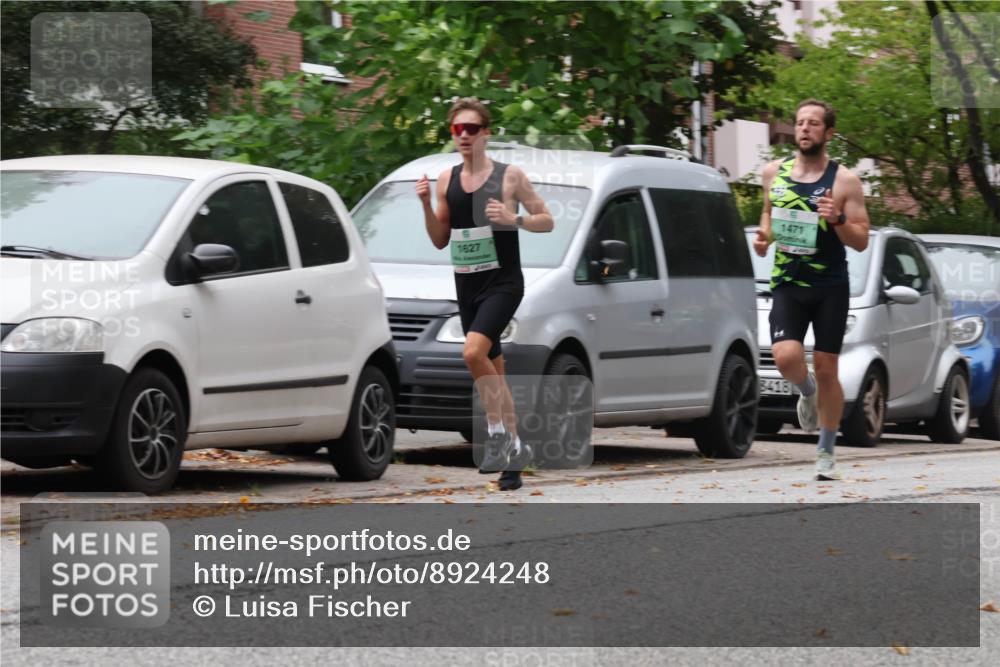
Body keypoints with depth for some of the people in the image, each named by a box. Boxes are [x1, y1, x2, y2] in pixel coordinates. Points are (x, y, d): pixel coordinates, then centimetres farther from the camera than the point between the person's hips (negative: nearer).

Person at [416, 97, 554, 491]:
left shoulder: (508, 175, -5)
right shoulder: (446, 180, 8)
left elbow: (546, 221, 0)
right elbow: (440, 240, 12)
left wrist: (513, 219, -18)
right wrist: (426, 205, -4)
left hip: (502, 282, -6)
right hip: (466, 285, 6)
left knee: (473, 352, -26)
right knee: (493, 370, 10)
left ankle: (497, 433, -16)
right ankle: (513, 448, 18)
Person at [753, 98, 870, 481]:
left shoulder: (844, 181, -3)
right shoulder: (774, 173, 7)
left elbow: (861, 241, -3)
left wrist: (838, 221, -21)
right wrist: (764, 235, 5)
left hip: (831, 287, -2)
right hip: (787, 284, 2)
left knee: (826, 369, 2)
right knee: (787, 357, -20)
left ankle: (826, 453, 16)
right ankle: (807, 393, 17)